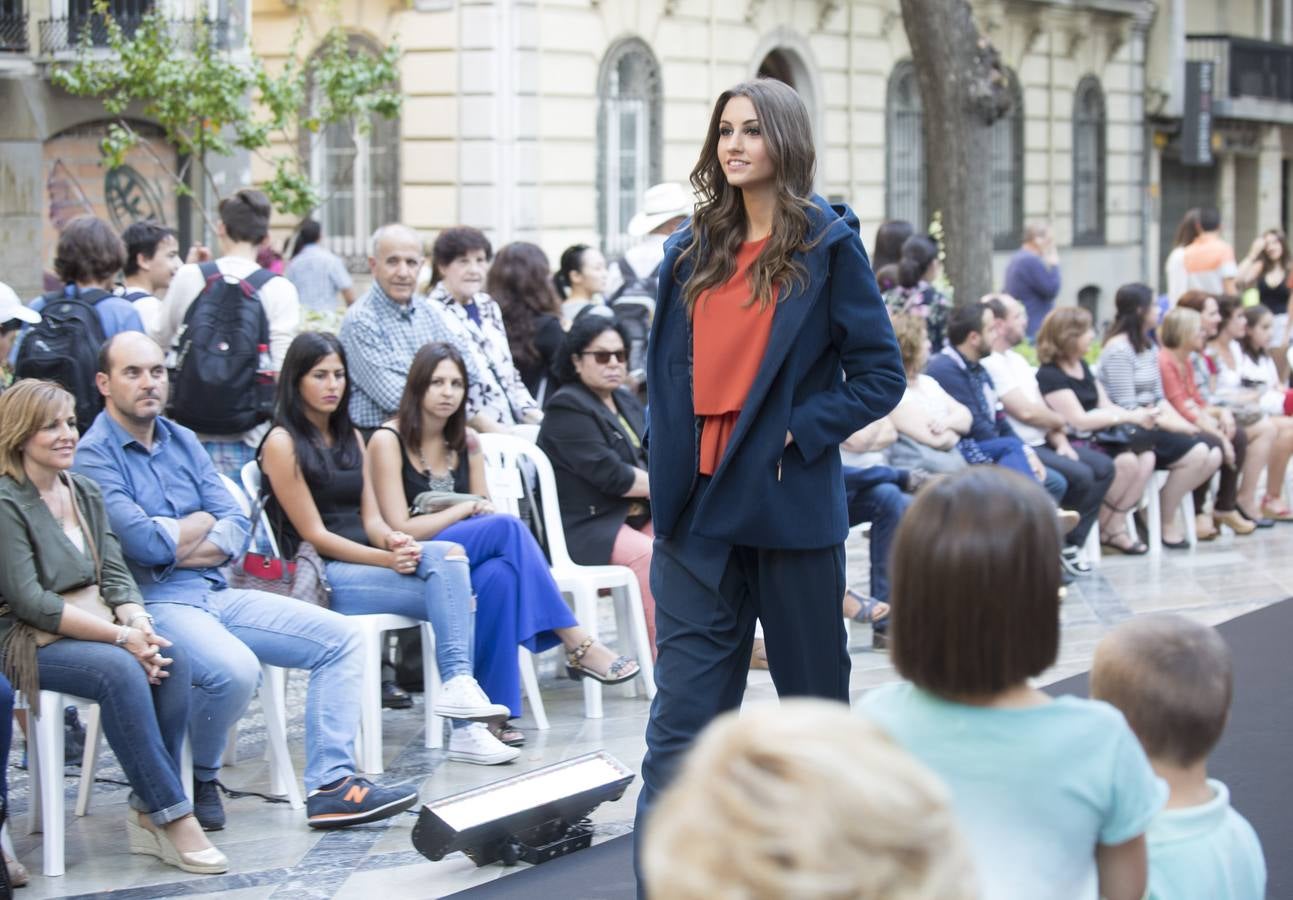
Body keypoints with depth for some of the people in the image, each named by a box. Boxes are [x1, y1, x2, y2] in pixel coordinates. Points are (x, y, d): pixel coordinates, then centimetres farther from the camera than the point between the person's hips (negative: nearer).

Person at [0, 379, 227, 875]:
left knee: (173, 658, -21)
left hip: (89, 628, 7)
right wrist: (121, 636, -21)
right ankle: (173, 816, -28)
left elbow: (114, 573, 9)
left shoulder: (85, 492, 13)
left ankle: (148, 812, -19)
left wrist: (140, 625, -14)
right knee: (119, 669, -32)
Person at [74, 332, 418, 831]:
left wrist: (175, 546, -11)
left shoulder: (183, 442, 16)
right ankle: (196, 779, -6)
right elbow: (145, 543, -19)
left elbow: (236, 529, 7)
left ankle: (330, 784, -8)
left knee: (340, 639, -3)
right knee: (234, 670, -35)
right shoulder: (94, 456, -6)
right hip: (153, 604, -8)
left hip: (216, 594, 8)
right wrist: (202, 522, 0)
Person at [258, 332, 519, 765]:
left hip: (365, 561, 6)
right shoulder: (282, 443, -4)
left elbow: (370, 518, 12)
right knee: (449, 591, -24)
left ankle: (458, 683, -35)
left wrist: (393, 541, -12)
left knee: (447, 553, -25)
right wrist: (386, 558, -19)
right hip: (319, 575, -6)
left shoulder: (350, 437, 19)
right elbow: (313, 534, -10)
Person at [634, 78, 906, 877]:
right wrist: (667, 466, 3)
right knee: (683, 716, 0)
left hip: (789, 504, -3)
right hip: (699, 505, 4)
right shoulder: (694, 249, 10)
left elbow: (880, 375, -4)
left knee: (814, 698, 11)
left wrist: (797, 433, -14)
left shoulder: (827, 245, -3)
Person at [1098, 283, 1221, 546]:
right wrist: (1172, 425, -15)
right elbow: (1127, 409, -18)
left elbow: (1159, 398, 14)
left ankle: (1164, 504, -2)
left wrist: (1182, 423, -4)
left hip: (1151, 424, 9)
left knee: (1213, 455, -6)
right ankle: (1166, 523, -9)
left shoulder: (1149, 347, 15)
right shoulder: (1118, 350, -14)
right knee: (1196, 454, -23)